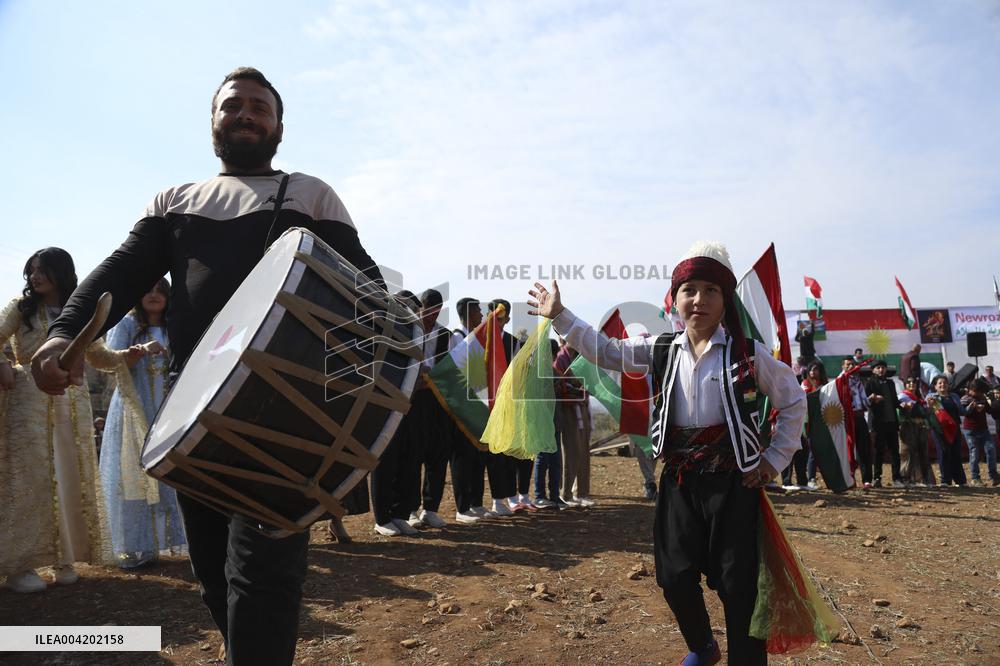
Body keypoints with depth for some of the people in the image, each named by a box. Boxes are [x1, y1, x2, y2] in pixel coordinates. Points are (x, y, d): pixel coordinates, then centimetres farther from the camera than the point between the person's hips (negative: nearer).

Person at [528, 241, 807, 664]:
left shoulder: (748, 353, -7)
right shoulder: (662, 350, 3)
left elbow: (793, 401, 4)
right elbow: (608, 352, 6)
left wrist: (775, 458, 1)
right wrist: (560, 317, 2)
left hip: (732, 482, -3)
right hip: (679, 481, 4)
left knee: (738, 585, 1)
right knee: (675, 578, 11)